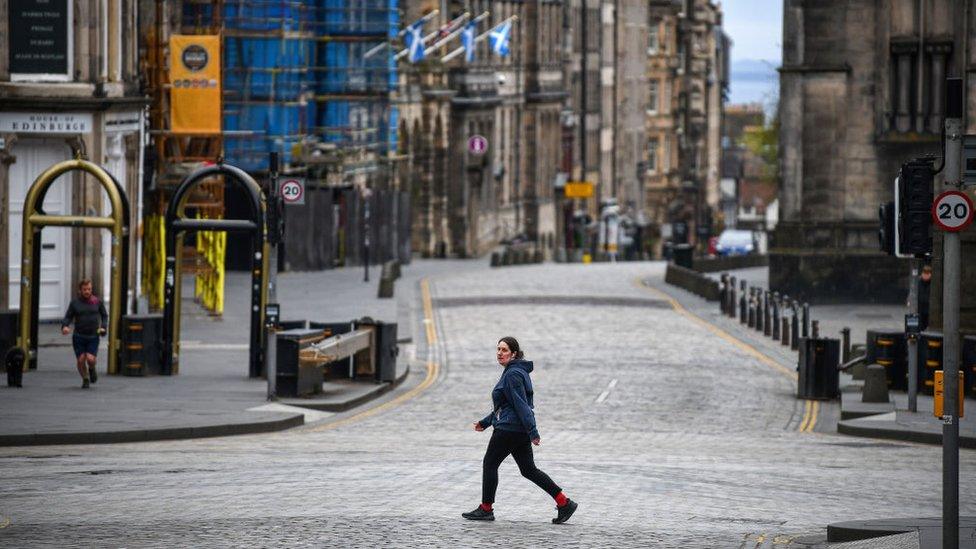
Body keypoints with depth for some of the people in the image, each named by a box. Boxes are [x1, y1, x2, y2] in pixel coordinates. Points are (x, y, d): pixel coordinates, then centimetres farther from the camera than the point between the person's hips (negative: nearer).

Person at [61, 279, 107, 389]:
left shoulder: (97, 302, 2)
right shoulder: (74, 303, 0)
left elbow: (104, 316, 13)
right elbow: (68, 317, 1)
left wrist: (103, 327, -3)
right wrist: (64, 326, -19)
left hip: (93, 337, 0)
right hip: (78, 336, 0)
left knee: (91, 359, -16)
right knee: (81, 360, -4)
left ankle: (91, 369, 20)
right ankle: (85, 379, 21)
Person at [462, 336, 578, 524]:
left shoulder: (513, 374, -15)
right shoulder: (514, 371, 18)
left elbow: (521, 404, -21)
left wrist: (532, 432, -26)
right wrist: (486, 422, 27)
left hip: (509, 429, -10)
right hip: (520, 429, 10)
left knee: (490, 463, 3)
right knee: (529, 470, 9)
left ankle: (486, 509, 11)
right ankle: (564, 503, 4)